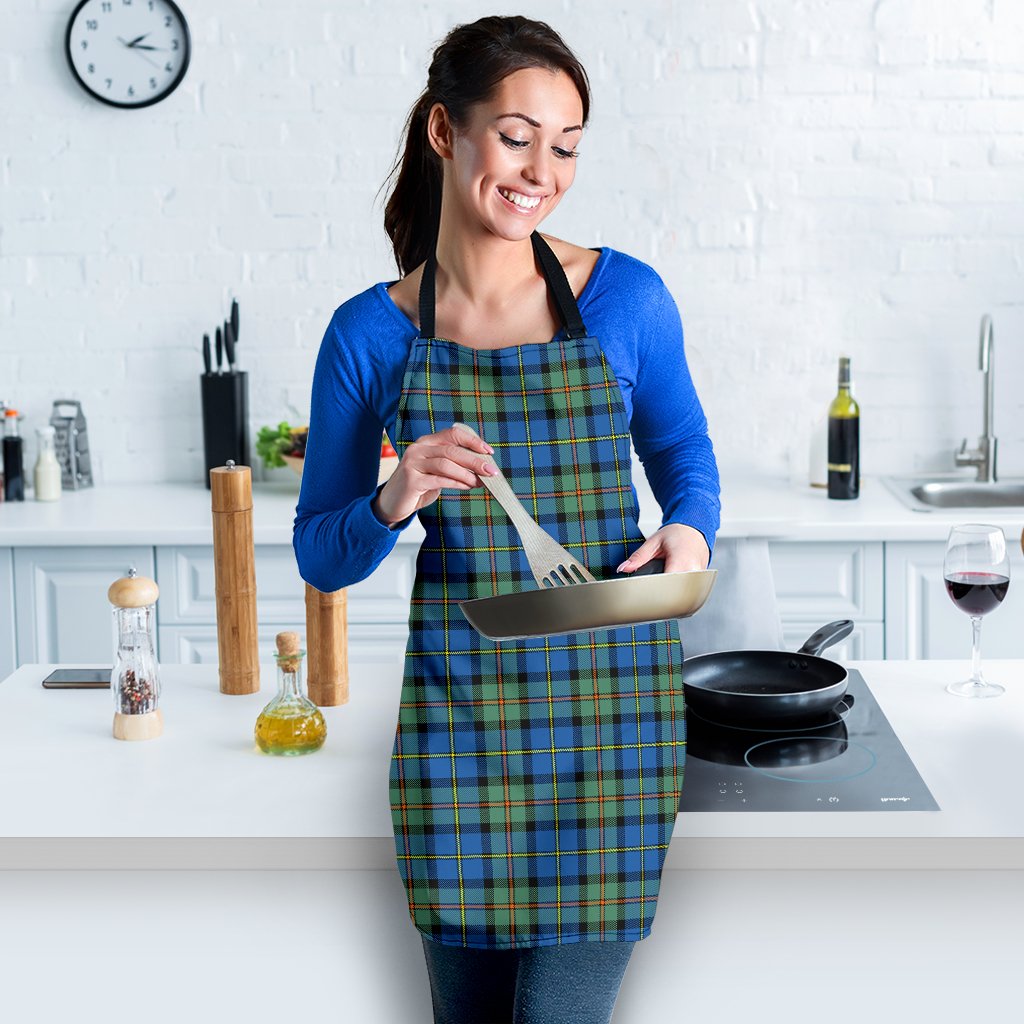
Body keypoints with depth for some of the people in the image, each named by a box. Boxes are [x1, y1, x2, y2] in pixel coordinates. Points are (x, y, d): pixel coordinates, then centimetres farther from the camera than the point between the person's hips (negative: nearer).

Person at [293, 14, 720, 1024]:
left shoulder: (627, 298, -3)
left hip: (609, 706, -1)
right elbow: (320, 556, 4)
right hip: (458, 708, 1)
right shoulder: (369, 334, -2)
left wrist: (688, 531, -8)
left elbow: (683, 451, 14)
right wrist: (392, 504, -16)